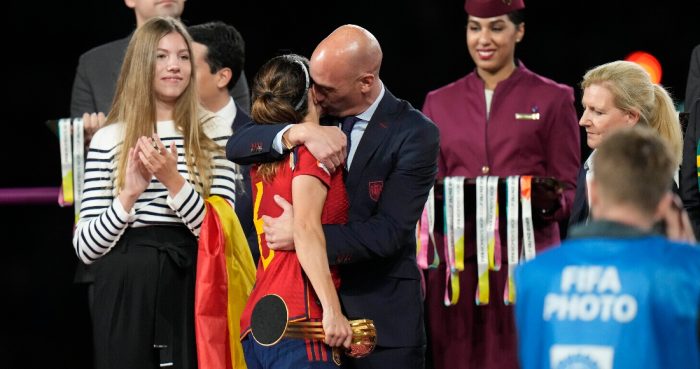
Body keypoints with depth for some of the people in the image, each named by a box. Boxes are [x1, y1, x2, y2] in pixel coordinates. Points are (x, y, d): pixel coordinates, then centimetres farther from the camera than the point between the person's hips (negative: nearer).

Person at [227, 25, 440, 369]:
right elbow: (236, 146, -4)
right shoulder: (316, 113, 5)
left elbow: (388, 233, -16)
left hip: (382, 318, -4)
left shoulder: (415, 134, -10)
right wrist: (300, 132, -21)